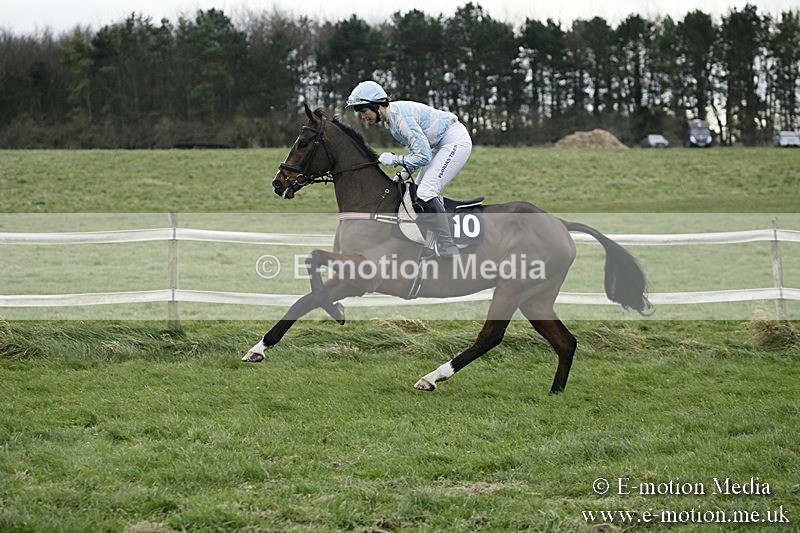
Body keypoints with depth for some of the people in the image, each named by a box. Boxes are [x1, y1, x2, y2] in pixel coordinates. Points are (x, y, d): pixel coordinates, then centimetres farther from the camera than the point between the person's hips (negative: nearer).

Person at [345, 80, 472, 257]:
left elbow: (423, 155, -26)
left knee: (426, 192, -19)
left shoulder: (400, 115, -25)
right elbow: (417, 149, 12)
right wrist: (404, 174, 0)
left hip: (456, 141, -11)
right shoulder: (388, 119, 5)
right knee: (415, 191, 9)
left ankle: (449, 252, -20)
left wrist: (395, 160, -17)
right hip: (441, 145, 11)